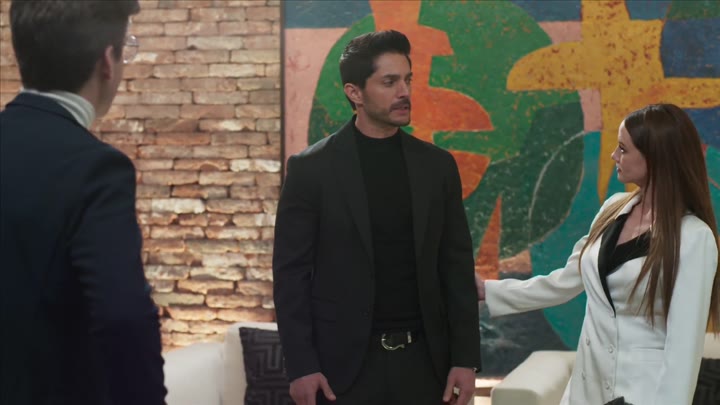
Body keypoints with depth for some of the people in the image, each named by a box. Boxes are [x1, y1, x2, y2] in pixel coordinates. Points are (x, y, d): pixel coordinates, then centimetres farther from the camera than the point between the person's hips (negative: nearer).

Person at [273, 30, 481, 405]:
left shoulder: (437, 165, 5)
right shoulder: (311, 169, -3)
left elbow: (457, 267, 7)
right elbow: (291, 272, -3)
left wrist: (465, 358, 1)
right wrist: (300, 365, -9)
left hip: (422, 360, 3)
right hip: (343, 363, -2)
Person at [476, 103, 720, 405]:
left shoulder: (693, 237, -16)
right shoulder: (614, 209, 3)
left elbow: (685, 341, -17)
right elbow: (565, 282, 12)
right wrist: (487, 290, 12)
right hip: (590, 380, 6)